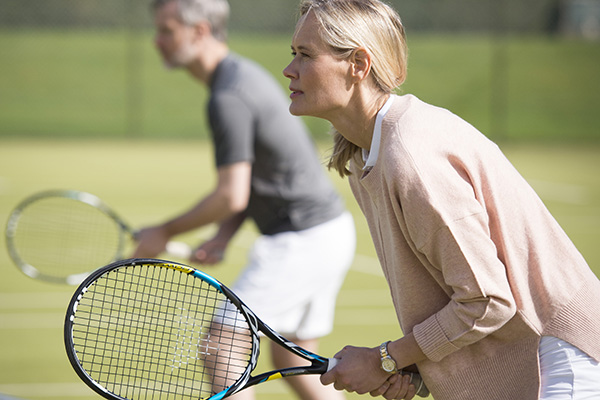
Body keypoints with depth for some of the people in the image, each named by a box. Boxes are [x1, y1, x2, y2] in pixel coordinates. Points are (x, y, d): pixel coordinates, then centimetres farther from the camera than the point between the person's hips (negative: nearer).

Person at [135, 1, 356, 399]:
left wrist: (165, 232, -10)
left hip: (302, 241, -10)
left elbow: (232, 195, -22)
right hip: (330, 231, 10)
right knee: (292, 362, 17)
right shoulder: (246, 74, 13)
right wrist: (223, 237, 6)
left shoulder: (228, 97, -19)